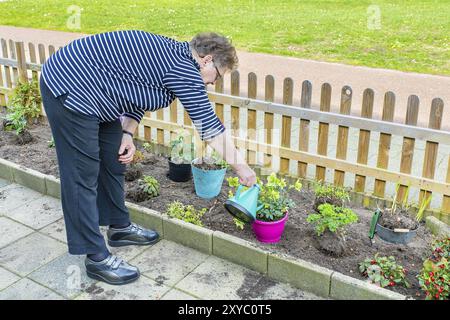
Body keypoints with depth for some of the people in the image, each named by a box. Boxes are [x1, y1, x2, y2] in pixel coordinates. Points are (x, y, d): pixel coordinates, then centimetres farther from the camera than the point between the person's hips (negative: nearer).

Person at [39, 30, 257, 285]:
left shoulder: (173, 55, 10)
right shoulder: (184, 68, -18)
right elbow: (210, 126, -16)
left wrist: (127, 134, 1)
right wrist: (241, 166, -7)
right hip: (70, 91, -10)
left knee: (114, 162, 16)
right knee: (83, 177, -4)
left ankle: (120, 227, 33)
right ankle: (97, 258, 5)